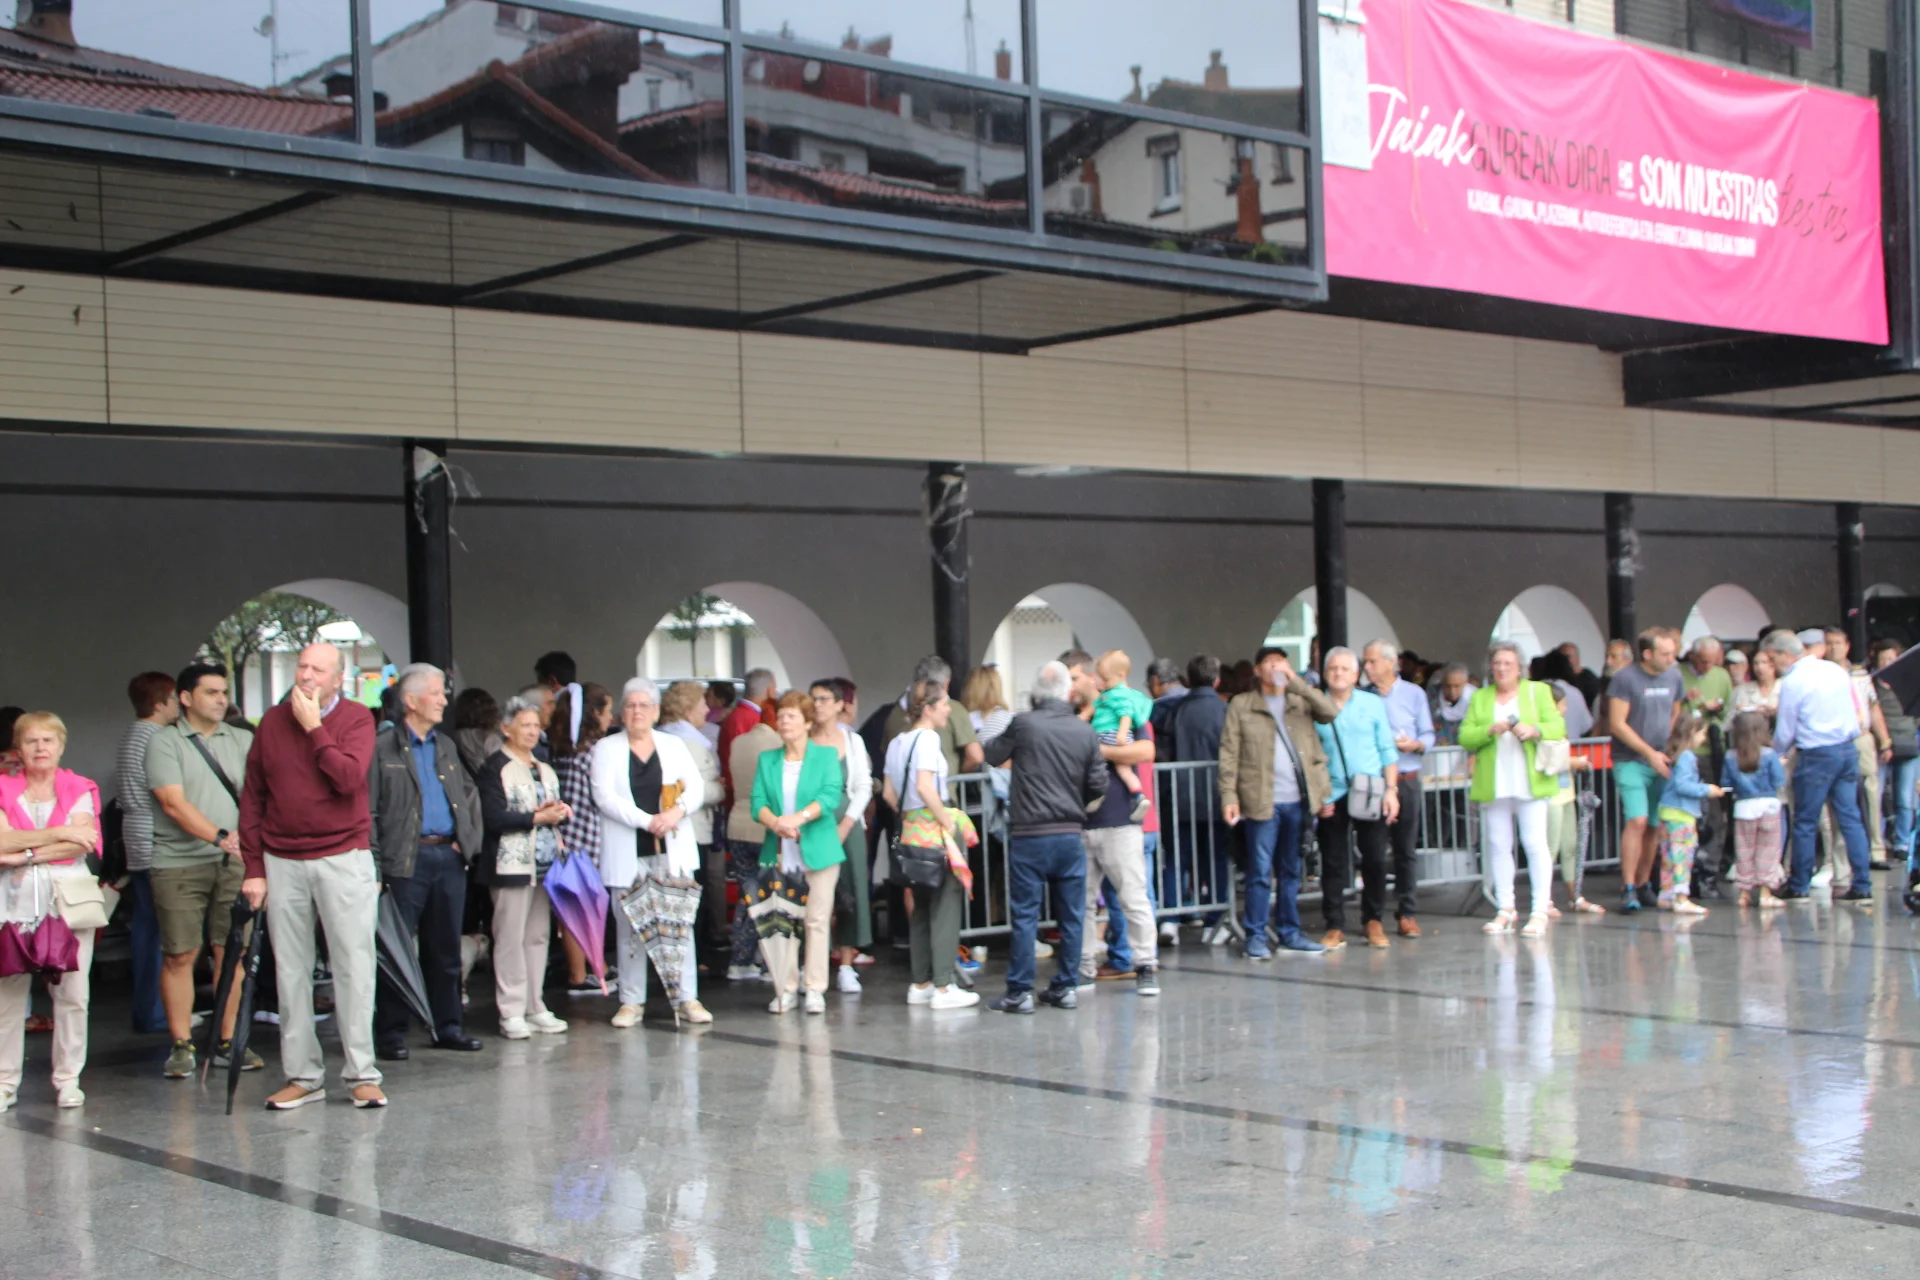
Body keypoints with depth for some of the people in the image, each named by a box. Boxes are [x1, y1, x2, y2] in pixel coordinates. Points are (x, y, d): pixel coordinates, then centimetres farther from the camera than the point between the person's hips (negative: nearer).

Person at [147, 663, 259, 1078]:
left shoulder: (242, 741, 14)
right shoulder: (165, 743, 2)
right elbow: (173, 803, -9)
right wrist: (220, 836, -20)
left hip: (233, 860, 3)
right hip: (179, 862, -3)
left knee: (231, 951, 2)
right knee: (179, 955, -1)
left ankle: (228, 1042, 10)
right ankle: (182, 1046, 8)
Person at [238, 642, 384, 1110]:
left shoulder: (356, 719, -1)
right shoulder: (273, 721, 7)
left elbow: (350, 778, -18)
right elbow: (252, 798, 8)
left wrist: (314, 728, -13)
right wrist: (254, 867, 4)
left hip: (343, 859, -3)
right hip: (282, 862, 3)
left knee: (353, 966, -3)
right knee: (291, 970, 6)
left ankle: (362, 1074, 4)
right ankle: (302, 1075, 13)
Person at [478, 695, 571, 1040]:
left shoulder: (545, 770, 20)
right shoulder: (496, 768, -5)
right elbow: (493, 817, -15)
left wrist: (559, 814, 2)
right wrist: (537, 818, -15)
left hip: (545, 863, 7)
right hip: (511, 864, -7)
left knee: (538, 935, 7)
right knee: (510, 937, -7)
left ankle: (535, 1008, 13)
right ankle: (511, 1012, -3)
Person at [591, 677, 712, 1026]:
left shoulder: (674, 746, 12)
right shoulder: (606, 749, 5)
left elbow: (696, 788, 6)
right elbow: (605, 797, -7)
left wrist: (678, 810, -15)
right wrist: (647, 821, -17)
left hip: (672, 851, 1)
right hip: (627, 854, -1)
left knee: (680, 925, -2)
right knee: (629, 929, 1)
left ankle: (688, 998, 3)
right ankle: (631, 1001, 9)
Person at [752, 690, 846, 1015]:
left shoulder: (826, 756, 2)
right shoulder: (767, 760, 11)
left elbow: (831, 796, -12)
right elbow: (758, 802, 0)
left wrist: (799, 818, -26)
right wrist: (775, 823, -21)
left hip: (818, 850, -3)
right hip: (779, 853, 3)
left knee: (817, 920, 0)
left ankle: (815, 989, 6)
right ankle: (785, 989, 10)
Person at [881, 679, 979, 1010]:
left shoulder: (897, 742, 13)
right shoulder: (927, 737, -13)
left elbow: (890, 793, 13)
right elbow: (925, 787, -23)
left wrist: (907, 816, 16)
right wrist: (947, 821, -16)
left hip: (909, 829, 9)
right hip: (932, 830, -9)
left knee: (921, 907, 14)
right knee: (945, 905, -4)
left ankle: (920, 985, 19)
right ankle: (943, 987, -4)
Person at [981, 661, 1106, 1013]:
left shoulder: (1023, 724, -8)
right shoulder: (1085, 732, 0)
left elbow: (992, 755, 7)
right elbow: (1098, 786, 3)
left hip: (1029, 835, -3)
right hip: (1071, 834, 3)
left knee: (1024, 916, 2)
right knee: (1071, 915, 11)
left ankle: (1019, 992, 3)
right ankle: (1066, 987, 16)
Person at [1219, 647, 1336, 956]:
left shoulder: (1301, 701, 12)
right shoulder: (1241, 706, 4)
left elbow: (1330, 713, -9)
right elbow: (1228, 754, 0)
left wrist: (1296, 681, -12)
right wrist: (1229, 797, -9)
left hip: (1297, 800, 3)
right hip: (1261, 801, -3)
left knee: (1291, 871, 12)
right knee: (1260, 872, -2)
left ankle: (1290, 932, 20)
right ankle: (1256, 936, 4)